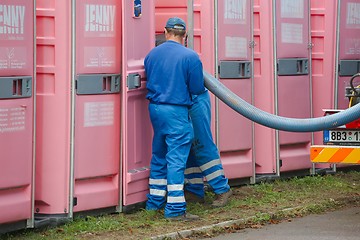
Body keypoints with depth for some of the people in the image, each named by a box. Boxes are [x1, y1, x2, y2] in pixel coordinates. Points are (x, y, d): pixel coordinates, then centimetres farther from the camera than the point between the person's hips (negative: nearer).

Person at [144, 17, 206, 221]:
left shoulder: (152, 55, 6)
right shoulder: (190, 57, -11)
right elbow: (197, 89, -7)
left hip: (155, 108, 6)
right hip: (176, 112, -6)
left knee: (159, 156, 19)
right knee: (176, 159, -5)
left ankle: (155, 202, 27)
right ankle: (175, 208, -6)